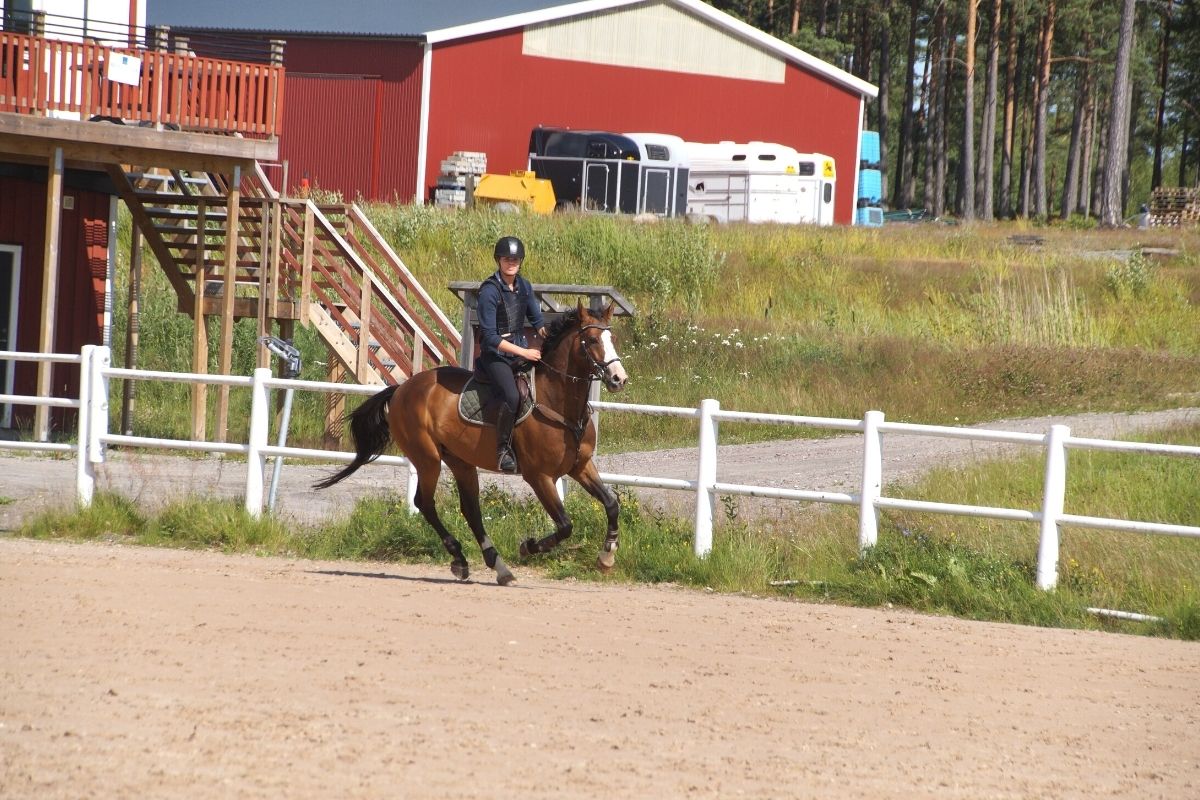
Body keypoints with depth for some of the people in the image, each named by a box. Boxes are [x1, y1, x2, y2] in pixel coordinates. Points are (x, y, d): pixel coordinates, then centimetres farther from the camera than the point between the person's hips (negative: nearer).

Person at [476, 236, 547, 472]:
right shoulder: (490, 291, -13)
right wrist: (524, 353, -19)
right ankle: (503, 450, -19)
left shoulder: (524, 287, 8)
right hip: (495, 355, -8)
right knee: (512, 396, -30)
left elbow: (537, 320, 22)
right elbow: (490, 337, -17)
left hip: (522, 351, 8)